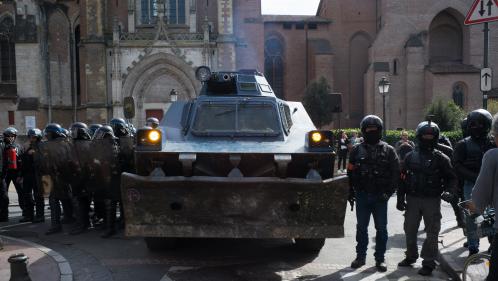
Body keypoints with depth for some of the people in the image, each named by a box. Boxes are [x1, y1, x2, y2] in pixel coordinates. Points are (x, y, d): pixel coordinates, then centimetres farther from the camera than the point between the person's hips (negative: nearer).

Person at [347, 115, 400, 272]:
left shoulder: (388, 150, 2)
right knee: (361, 227, 10)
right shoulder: (357, 151, 4)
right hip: (362, 196, 1)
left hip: (380, 197, -1)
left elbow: (396, 173, 0)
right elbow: (350, 174, 4)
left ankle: (380, 258, 18)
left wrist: (388, 192, -8)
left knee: (381, 228, 6)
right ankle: (360, 256, 21)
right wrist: (351, 194, 0)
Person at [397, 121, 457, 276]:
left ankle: (428, 263, 13)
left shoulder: (441, 158, 0)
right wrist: (400, 199, 3)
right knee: (410, 229, 13)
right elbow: (403, 178, 7)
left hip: (432, 200, -2)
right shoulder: (411, 156, 6)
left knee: (432, 232, 2)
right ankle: (411, 256, 32)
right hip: (412, 199, 3)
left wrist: (449, 192, -17)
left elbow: (451, 178, 2)